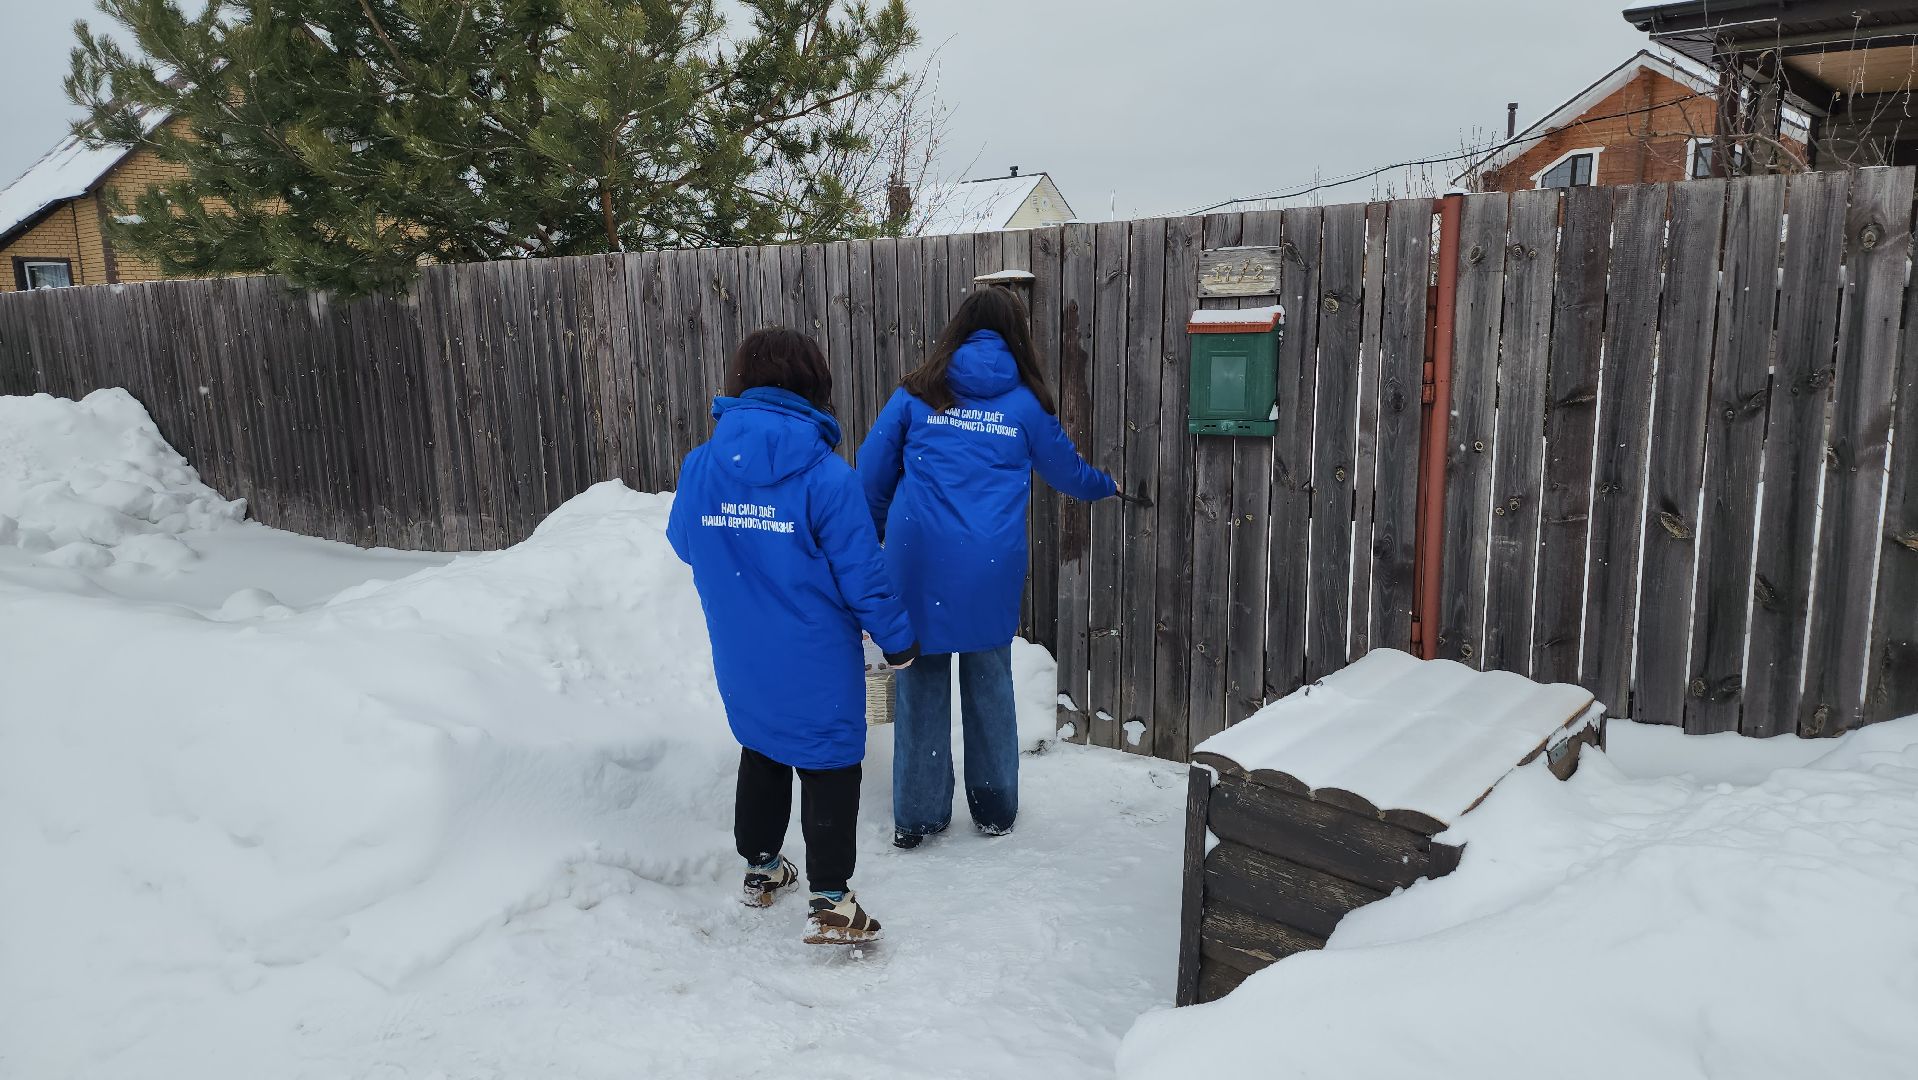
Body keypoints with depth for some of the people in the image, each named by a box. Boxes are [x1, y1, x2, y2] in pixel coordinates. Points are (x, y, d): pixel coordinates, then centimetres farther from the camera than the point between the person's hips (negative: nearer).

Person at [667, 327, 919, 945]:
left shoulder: (699, 466, -6)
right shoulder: (824, 475, -21)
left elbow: (685, 545, 11)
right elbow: (862, 574, -16)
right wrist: (897, 639, -1)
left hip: (740, 658, 5)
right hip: (816, 662, -5)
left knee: (761, 753, 24)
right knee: (829, 767, 9)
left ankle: (761, 869, 39)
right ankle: (830, 901, 14)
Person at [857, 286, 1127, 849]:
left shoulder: (917, 394, 4)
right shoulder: (1026, 403, 4)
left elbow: (872, 475, 4)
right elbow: (1067, 471, 19)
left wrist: (874, 539, 19)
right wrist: (1106, 486, 40)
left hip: (919, 562, 0)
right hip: (992, 567, 0)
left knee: (921, 685, 9)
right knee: (990, 684, 14)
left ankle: (916, 816, 17)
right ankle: (995, 809, 27)